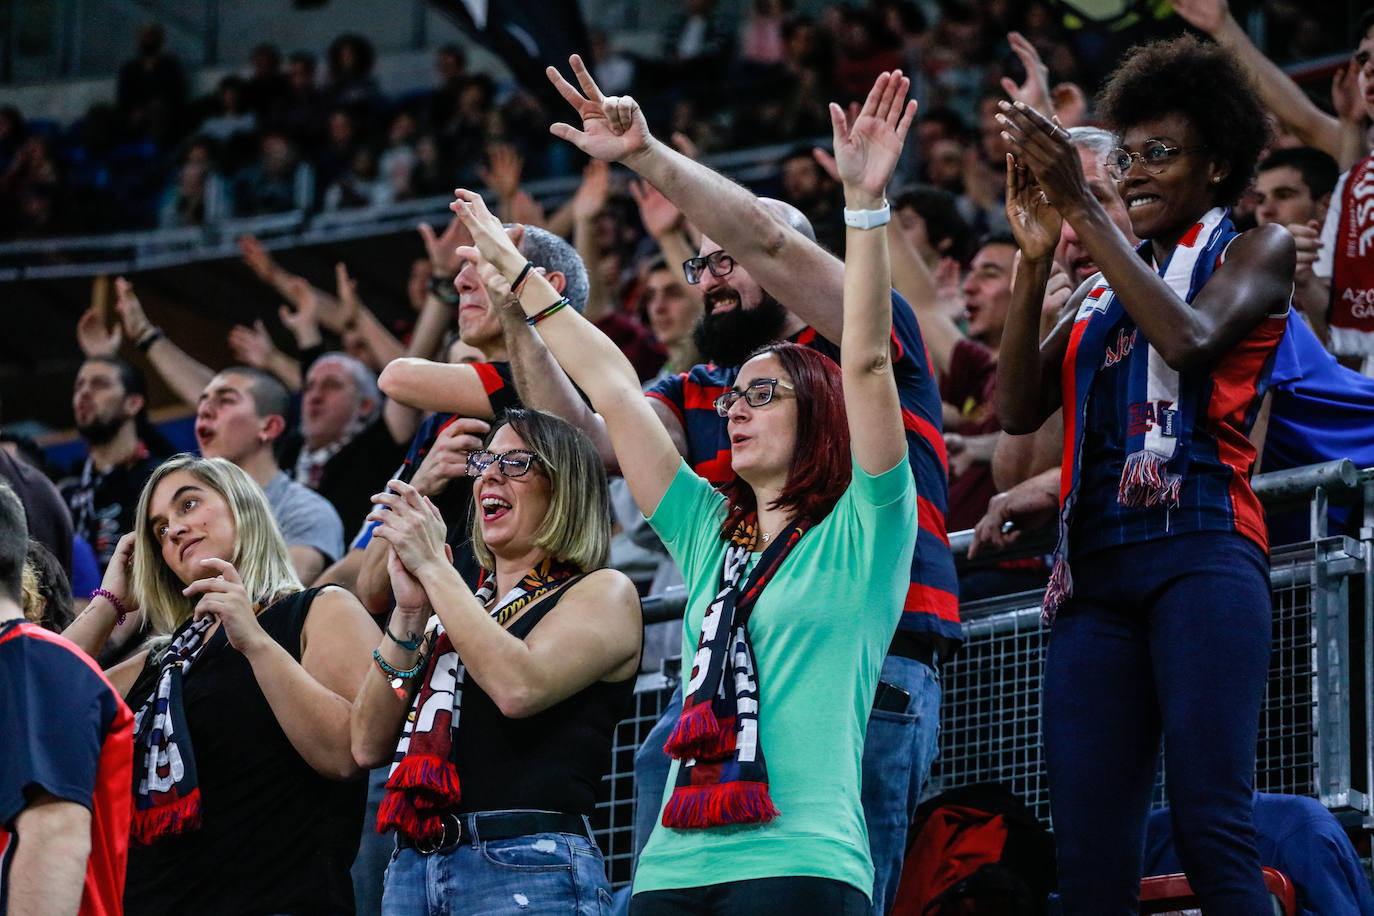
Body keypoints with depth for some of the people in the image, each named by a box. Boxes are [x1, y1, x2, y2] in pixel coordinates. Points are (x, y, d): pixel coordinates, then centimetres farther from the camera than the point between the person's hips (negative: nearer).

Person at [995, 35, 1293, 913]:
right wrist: (1037, 255, 4)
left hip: (1200, 551, -5)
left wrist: (1084, 209, -10)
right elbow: (1019, 407, 12)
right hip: (1096, 568, 5)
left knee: (1211, 825, -19)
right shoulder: (1102, 288, 24)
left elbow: (1190, 339, -10)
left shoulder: (1255, 250, 11)